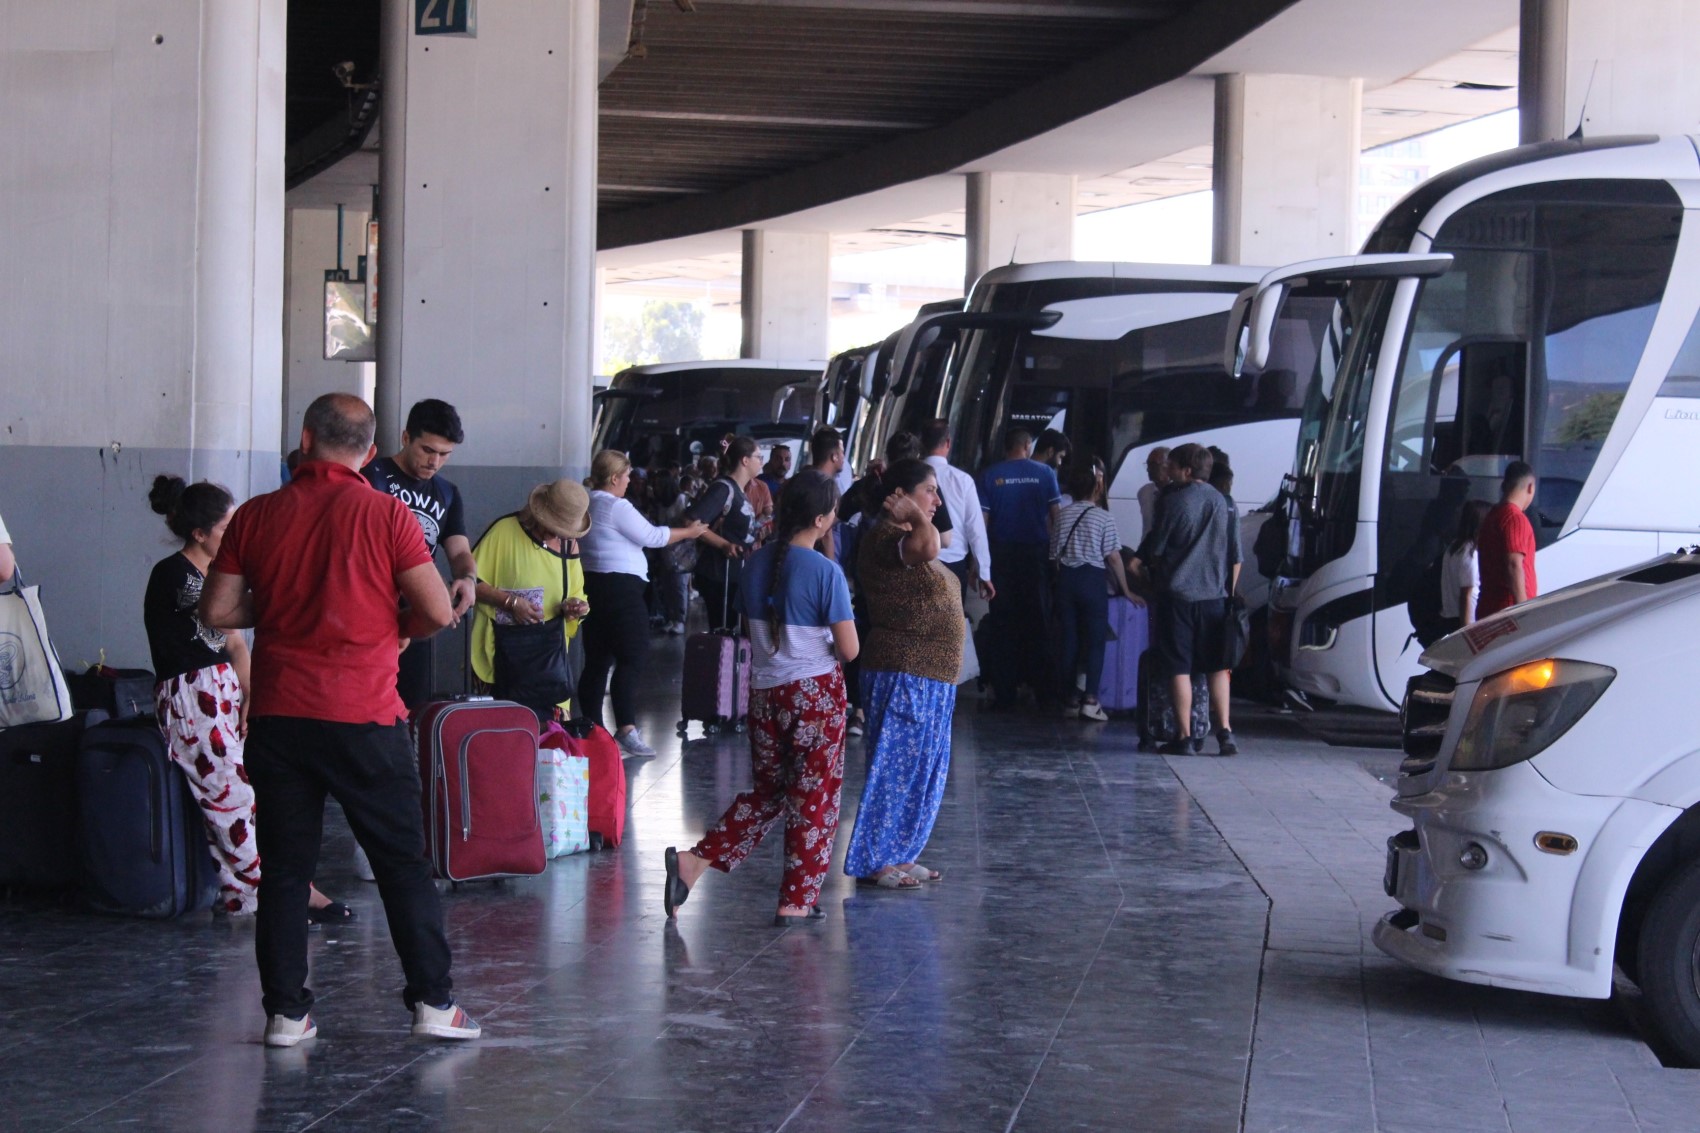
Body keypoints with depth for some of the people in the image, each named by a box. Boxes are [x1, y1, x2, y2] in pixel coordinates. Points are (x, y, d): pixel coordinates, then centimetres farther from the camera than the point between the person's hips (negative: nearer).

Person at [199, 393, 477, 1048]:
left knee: (283, 868, 9)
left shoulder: (256, 516, 2)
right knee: (403, 863, 7)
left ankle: (285, 1012, 10)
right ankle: (432, 1001, 8)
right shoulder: (384, 515, -5)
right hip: (364, 717, -2)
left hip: (278, 716, 2)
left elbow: (218, 611, 3)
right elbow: (437, 612, -8)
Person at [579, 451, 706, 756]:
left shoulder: (587, 503, 13)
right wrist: (687, 532, 3)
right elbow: (651, 536, -10)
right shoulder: (617, 507, -14)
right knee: (630, 659, -9)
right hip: (619, 585, -10)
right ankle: (626, 730, -15)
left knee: (597, 660, 12)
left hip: (592, 582, 10)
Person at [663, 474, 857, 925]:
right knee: (814, 798, 7)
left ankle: (693, 861, 5)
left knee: (767, 791, 19)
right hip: (816, 693, -6)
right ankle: (796, 901, 11)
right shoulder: (826, 572, -15)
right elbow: (849, 649, -13)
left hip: (764, 693, 6)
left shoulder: (758, 564, 3)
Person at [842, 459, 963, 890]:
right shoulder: (884, 538, -17)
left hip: (928, 678, 10)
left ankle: (899, 855, 23)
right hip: (903, 675, -10)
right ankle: (874, 862, 4)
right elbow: (927, 547, -36)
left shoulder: (905, 536, 16)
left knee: (923, 769, 15)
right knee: (895, 766, -4)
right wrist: (913, 515, -22)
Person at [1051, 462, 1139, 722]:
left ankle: (1069, 699, 12)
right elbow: (1113, 557, -6)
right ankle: (1090, 699, -12)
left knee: (1069, 640, 9)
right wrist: (1126, 591, 1)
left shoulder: (1062, 516, 6)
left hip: (1066, 579, 4)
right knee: (1095, 640, 0)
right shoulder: (1102, 517, -6)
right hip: (1093, 579, -4)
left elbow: (1055, 554, 8)